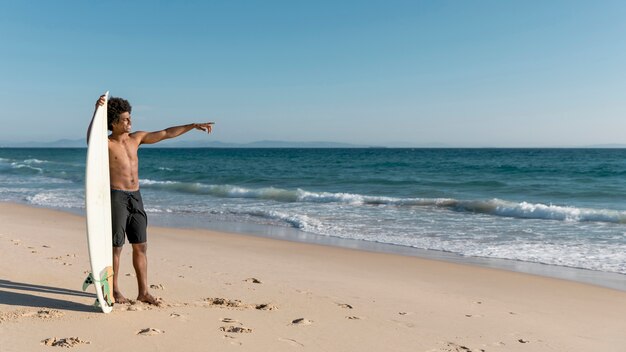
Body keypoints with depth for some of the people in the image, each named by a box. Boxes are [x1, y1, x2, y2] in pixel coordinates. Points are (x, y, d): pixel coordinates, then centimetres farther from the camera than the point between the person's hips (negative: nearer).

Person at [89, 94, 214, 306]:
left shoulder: (136, 138, 8)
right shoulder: (105, 144, -8)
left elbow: (165, 134, 10)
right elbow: (90, 139, -31)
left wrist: (193, 126, 9)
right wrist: (96, 112, -43)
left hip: (135, 197, 6)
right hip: (117, 197, -6)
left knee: (140, 246, 7)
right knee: (116, 246, 3)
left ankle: (143, 292, 15)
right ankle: (114, 290, 19)